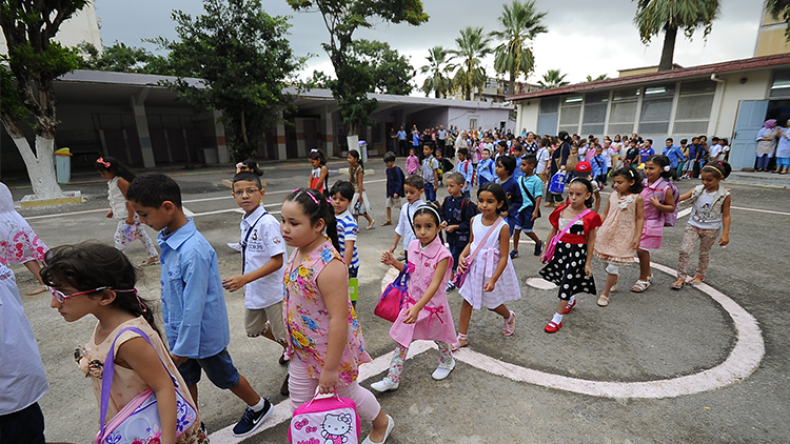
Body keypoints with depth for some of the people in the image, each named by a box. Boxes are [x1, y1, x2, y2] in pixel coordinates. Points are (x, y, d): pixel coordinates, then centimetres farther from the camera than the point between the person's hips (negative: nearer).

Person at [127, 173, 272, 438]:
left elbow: (194, 304, -27)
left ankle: (258, 407, 41)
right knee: (184, 380, 22)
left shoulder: (193, 251, -33)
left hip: (202, 334, -7)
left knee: (224, 377, 15)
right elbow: (171, 293, 7)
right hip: (180, 331, 7)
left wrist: (185, 346, -17)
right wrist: (175, 337, 15)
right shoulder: (168, 240, -4)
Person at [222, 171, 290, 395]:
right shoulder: (244, 222, 2)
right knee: (253, 329, 25)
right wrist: (246, 283, 16)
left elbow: (277, 261, -25)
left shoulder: (268, 222, -23)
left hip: (273, 291, -9)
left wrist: (244, 278, -29)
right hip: (253, 290, 9)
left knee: (283, 334, 8)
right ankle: (289, 349, 49)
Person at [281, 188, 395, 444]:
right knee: (299, 401, 22)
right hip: (303, 346, 7)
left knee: (346, 392, 20)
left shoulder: (328, 265, -34)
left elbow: (339, 319, -31)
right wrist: (293, 337, 20)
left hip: (331, 346, -7)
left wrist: (330, 368, -23)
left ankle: (382, 423, 50)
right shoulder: (299, 250, -6)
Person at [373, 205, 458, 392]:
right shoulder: (413, 246, -7)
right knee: (401, 340, 7)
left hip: (433, 304, -4)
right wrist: (394, 262, -8)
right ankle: (392, 378, 21)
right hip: (412, 302, 5)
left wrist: (418, 307, -42)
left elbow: (434, 285, -32)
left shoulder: (442, 254, -25)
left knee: (438, 336, 21)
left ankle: (447, 362, 51)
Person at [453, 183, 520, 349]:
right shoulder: (475, 220, -7)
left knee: (492, 304, 16)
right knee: (467, 300, 9)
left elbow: (504, 257, -20)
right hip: (475, 267, 4)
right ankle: (462, 337, 24)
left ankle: (509, 317, 52)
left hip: (493, 269, -4)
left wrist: (493, 279, -25)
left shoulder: (503, 227, -22)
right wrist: (462, 256, -10)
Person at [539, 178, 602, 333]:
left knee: (567, 283, -2)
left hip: (577, 252, -4)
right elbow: (553, 232, 6)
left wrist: (588, 263, -4)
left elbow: (590, 241, -6)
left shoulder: (589, 217, -12)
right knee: (564, 280, 19)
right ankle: (571, 300, 51)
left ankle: (557, 319, 8)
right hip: (560, 249, 4)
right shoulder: (561, 211, -2)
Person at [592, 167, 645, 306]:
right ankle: (615, 279, 46)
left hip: (623, 236, -4)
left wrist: (638, 236, -8)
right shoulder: (613, 195, 3)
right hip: (607, 233, 4)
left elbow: (640, 219, -4)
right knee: (606, 261, 14)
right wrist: (596, 229, 7)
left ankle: (605, 294, 9)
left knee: (613, 266, -4)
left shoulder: (637, 198, -7)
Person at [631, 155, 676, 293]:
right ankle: (648, 274, 35)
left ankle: (643, 279, 15)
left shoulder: (665, 188, -15)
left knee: (642, 250, -4)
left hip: (653, 223, -6)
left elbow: (672, 208, -8)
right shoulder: (643, 183, 0)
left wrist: (658, 205, -24)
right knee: (642, 250, 14)